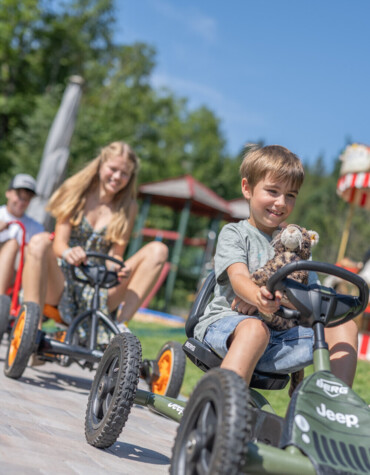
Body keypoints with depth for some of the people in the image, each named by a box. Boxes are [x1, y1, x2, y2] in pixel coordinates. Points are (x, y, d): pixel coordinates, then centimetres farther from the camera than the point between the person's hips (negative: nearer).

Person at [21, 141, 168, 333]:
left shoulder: (127, 208, 7)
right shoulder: (75, 192, 3)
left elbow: (116, 255, -1)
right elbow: (59, 243, -6)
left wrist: (122, 269, -26)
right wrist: (67, 253, -32)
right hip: (61, 284, -1)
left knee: (158, 250, -13)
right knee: (40, 241, -31)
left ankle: (121, 324, -24)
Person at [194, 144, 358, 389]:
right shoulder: (234, 233, 5)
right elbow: (238, 277, -15)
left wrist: (277, 298, -15)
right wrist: (257, 296, -40)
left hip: (281, 335, 5)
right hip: (227, 322, -4)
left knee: (344, 326, -12)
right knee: (255, 328, -38)